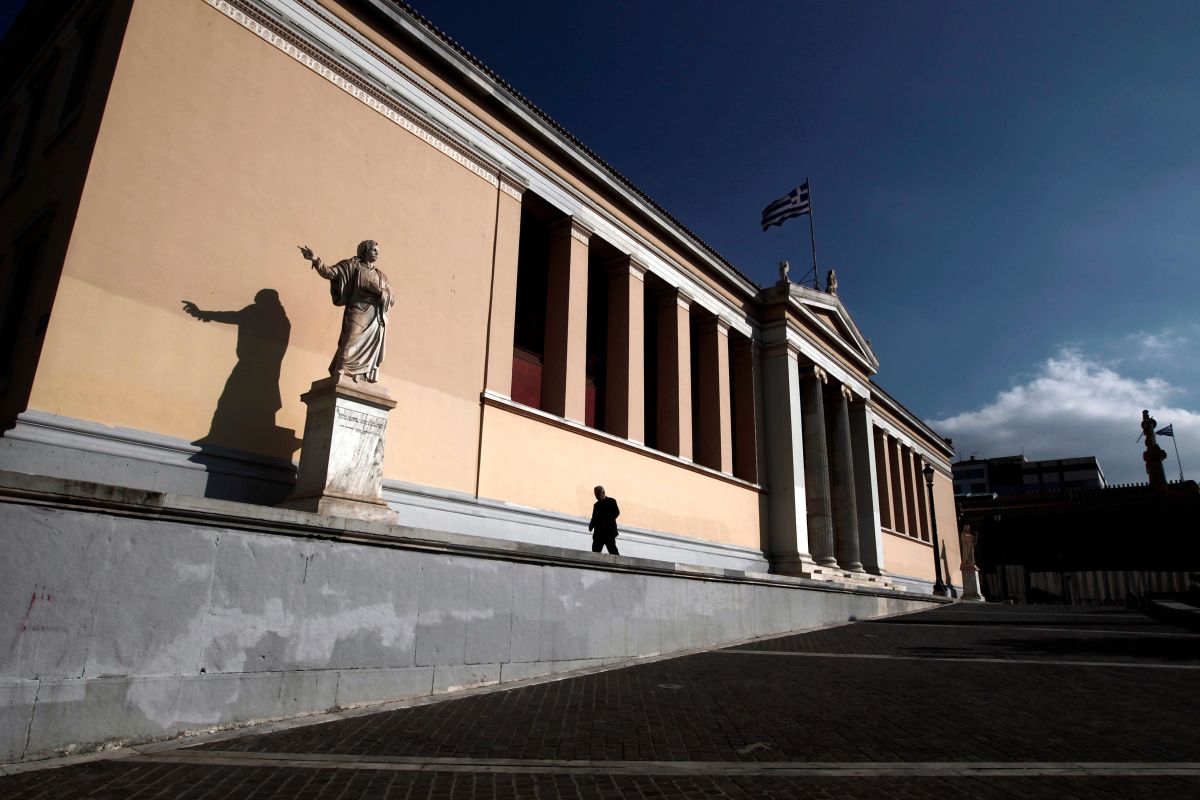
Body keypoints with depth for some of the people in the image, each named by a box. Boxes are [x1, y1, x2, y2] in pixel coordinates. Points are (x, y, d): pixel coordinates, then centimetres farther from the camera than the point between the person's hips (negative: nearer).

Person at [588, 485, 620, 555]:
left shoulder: (611, 501, 4)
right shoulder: (596, 505, 22)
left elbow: (617, 512, -7)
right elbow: (594, 518, 20)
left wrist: (607, 521, -19)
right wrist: (591, 525, -1)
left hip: (609, 531, -6)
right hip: (598, 532, 6)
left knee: (613, 551, -10)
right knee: (595, 552, -2)